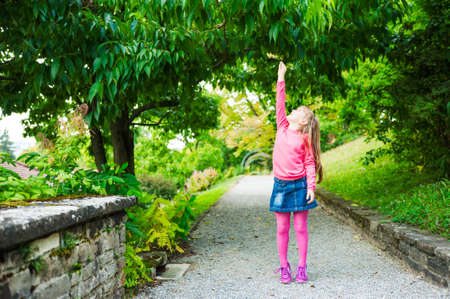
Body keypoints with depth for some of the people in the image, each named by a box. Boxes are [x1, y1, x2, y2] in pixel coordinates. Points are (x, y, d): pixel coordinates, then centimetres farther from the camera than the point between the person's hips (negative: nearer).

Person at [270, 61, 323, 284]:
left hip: (298, 185, -3)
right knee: (282, 229, 6)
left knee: (300, 228, 3)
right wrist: (281, 78, 5)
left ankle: (301, 268, 11)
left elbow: (309, 163, -1)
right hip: (280, 184, 3)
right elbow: (280, 102, 6)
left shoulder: (305, 138, -1)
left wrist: (311, 186, -10)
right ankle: (284, 267, 14)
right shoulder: (282, 128, 8)